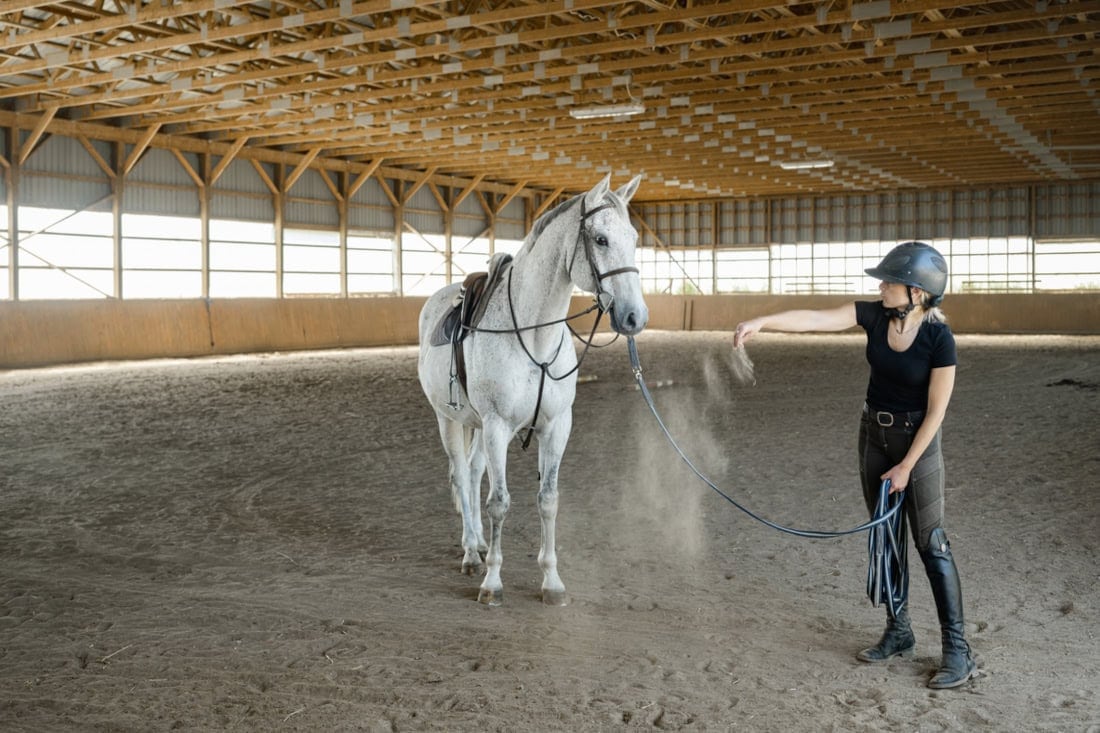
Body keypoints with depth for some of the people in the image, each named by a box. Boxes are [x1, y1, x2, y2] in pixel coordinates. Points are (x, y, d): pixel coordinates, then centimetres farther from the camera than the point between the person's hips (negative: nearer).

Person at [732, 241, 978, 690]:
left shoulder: (939, 339, -21)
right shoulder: (874, 316, -7)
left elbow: (936, 410, -17)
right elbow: (813, 319, -17)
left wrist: (906, 466, -14)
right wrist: (762, 322, -32)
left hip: (917, 439, -6)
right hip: (874, 434, 6)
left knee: (931, 543, -4)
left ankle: (957, 650, 4)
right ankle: (898, 635, 24)